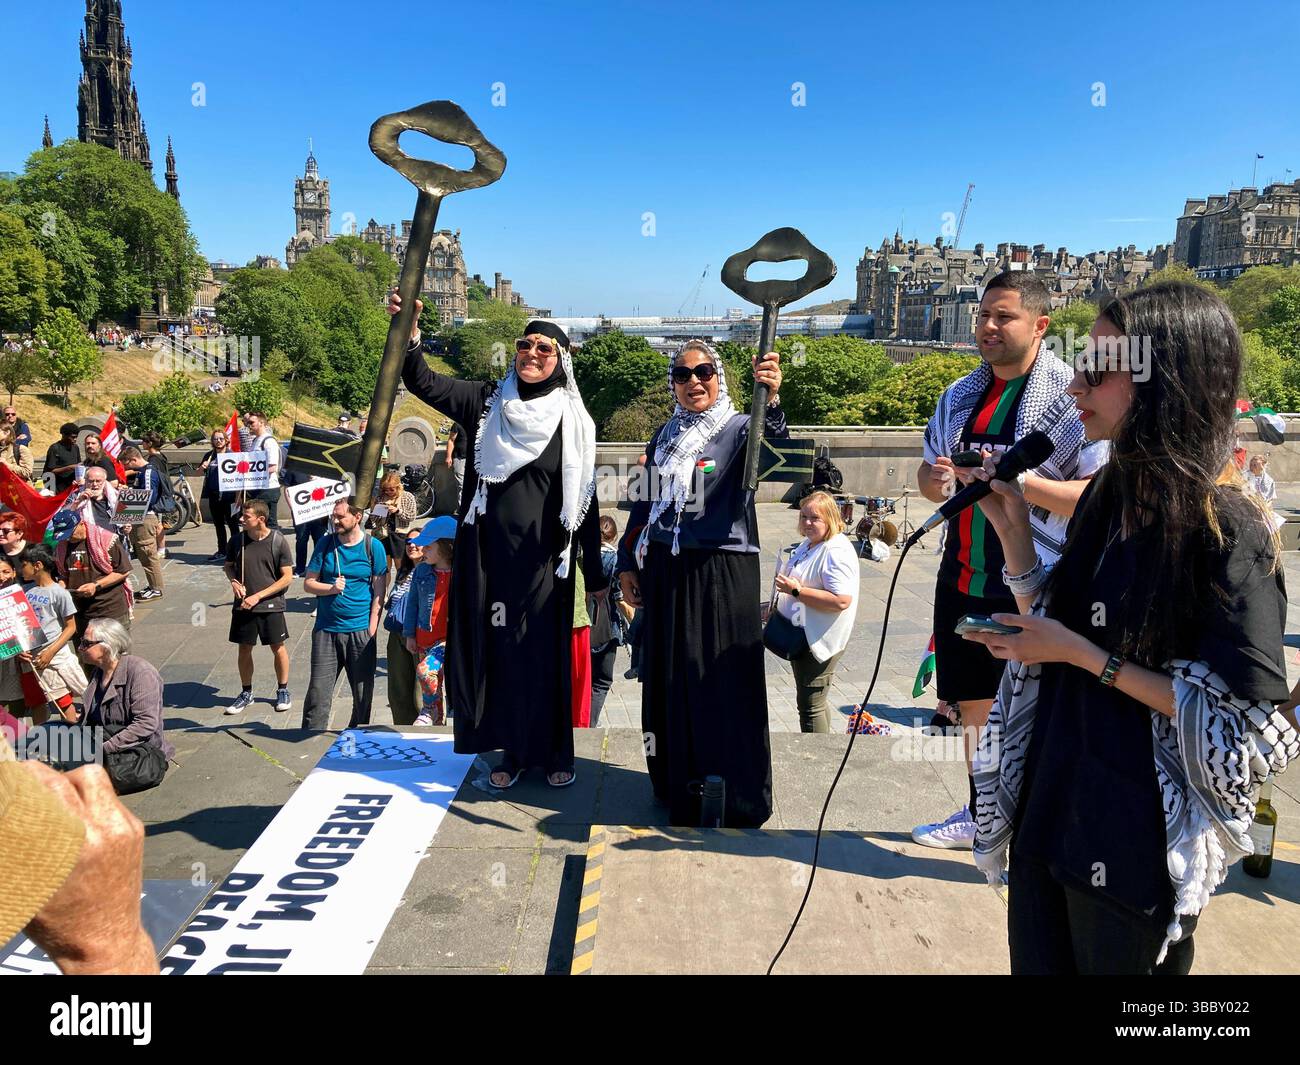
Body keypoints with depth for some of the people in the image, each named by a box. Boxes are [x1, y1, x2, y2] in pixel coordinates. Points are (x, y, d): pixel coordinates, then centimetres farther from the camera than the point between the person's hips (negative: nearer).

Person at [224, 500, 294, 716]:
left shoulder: (278, 541, -11)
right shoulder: (237, 540, -1)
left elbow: (287, 577, -9)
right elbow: (229, 565, 16)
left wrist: (258, 596, -14)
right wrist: (234, 581, -7)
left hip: (271, 605, -3)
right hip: (243, 606, 3)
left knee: (278, 648, 7)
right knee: (244, 649, 10)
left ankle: (283, 691, 25)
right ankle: (246, 693, 27)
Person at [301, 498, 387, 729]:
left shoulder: (373, 546, 0)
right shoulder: (326, 543, 5)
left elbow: (379, 590, -1)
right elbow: (308, 582, 7)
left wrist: (372, 628, -7)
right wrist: (331, 588, -13)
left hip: (360, 631, -1)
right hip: (326, 630, 1)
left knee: (363, 693, 8)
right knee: (318, 692, -1)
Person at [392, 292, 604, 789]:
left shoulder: (572, 422, 0)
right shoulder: (487, 402, 4)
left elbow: (585, 500, 1)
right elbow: (424, 383, -7)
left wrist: (594, 574, 0)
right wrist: (408, 330, -25)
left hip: (542, 556, -1)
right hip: (489, 553, 2)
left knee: (544, 654, 4)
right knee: (495, 649, 7)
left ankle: (552, 752, 22)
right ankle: (512, 751, 23)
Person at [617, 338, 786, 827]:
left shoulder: (739, 429, -4)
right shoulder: (665, 436, 12)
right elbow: (645, 503, 17)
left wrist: (771, 398, -44)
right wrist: (629, 564, 13)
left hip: (722, 573, -5)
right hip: (665, 573, 6)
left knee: (723, 684, -1)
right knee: (669, 681, 12)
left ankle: (739, 801, 13)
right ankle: (678, 789, 28)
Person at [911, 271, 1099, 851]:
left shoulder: (1072, 395, -10)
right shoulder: (960, 395, 11)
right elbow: (929, 475, 19)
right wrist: (935, 478, -5)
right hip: (963, 579, 7)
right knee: (975, 703, 18)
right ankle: (979, 816, 36)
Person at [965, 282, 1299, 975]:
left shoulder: (1227, 529, -19)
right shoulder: (1107, 495, 3)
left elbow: (1239, 721, -18)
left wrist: (1082, 655, -20)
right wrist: (1011, 526, -3)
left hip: (1135, 837, -7)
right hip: (1048, 803, 7)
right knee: (1038, 961, 22)